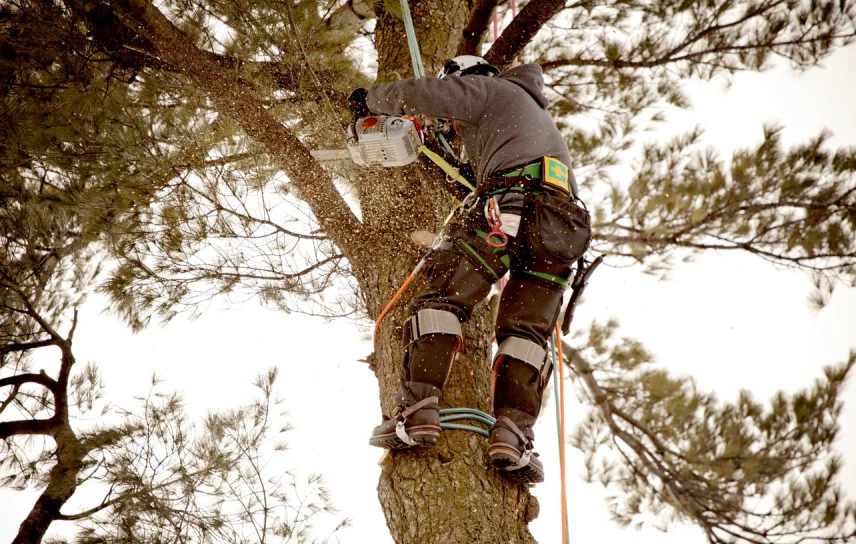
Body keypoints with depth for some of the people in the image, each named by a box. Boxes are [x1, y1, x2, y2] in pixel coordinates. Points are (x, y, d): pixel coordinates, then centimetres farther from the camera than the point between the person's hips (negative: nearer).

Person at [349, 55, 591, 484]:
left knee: (444, 298, -5)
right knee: (526, 332, 6)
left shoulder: (487, 89, 20)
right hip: (565, 220, 7)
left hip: (510, 201, -7)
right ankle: (513, 434, -12)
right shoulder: (539, 115, 43)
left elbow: (417, 94, 11)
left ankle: (416, 410, -20)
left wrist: (370, 99, 28)